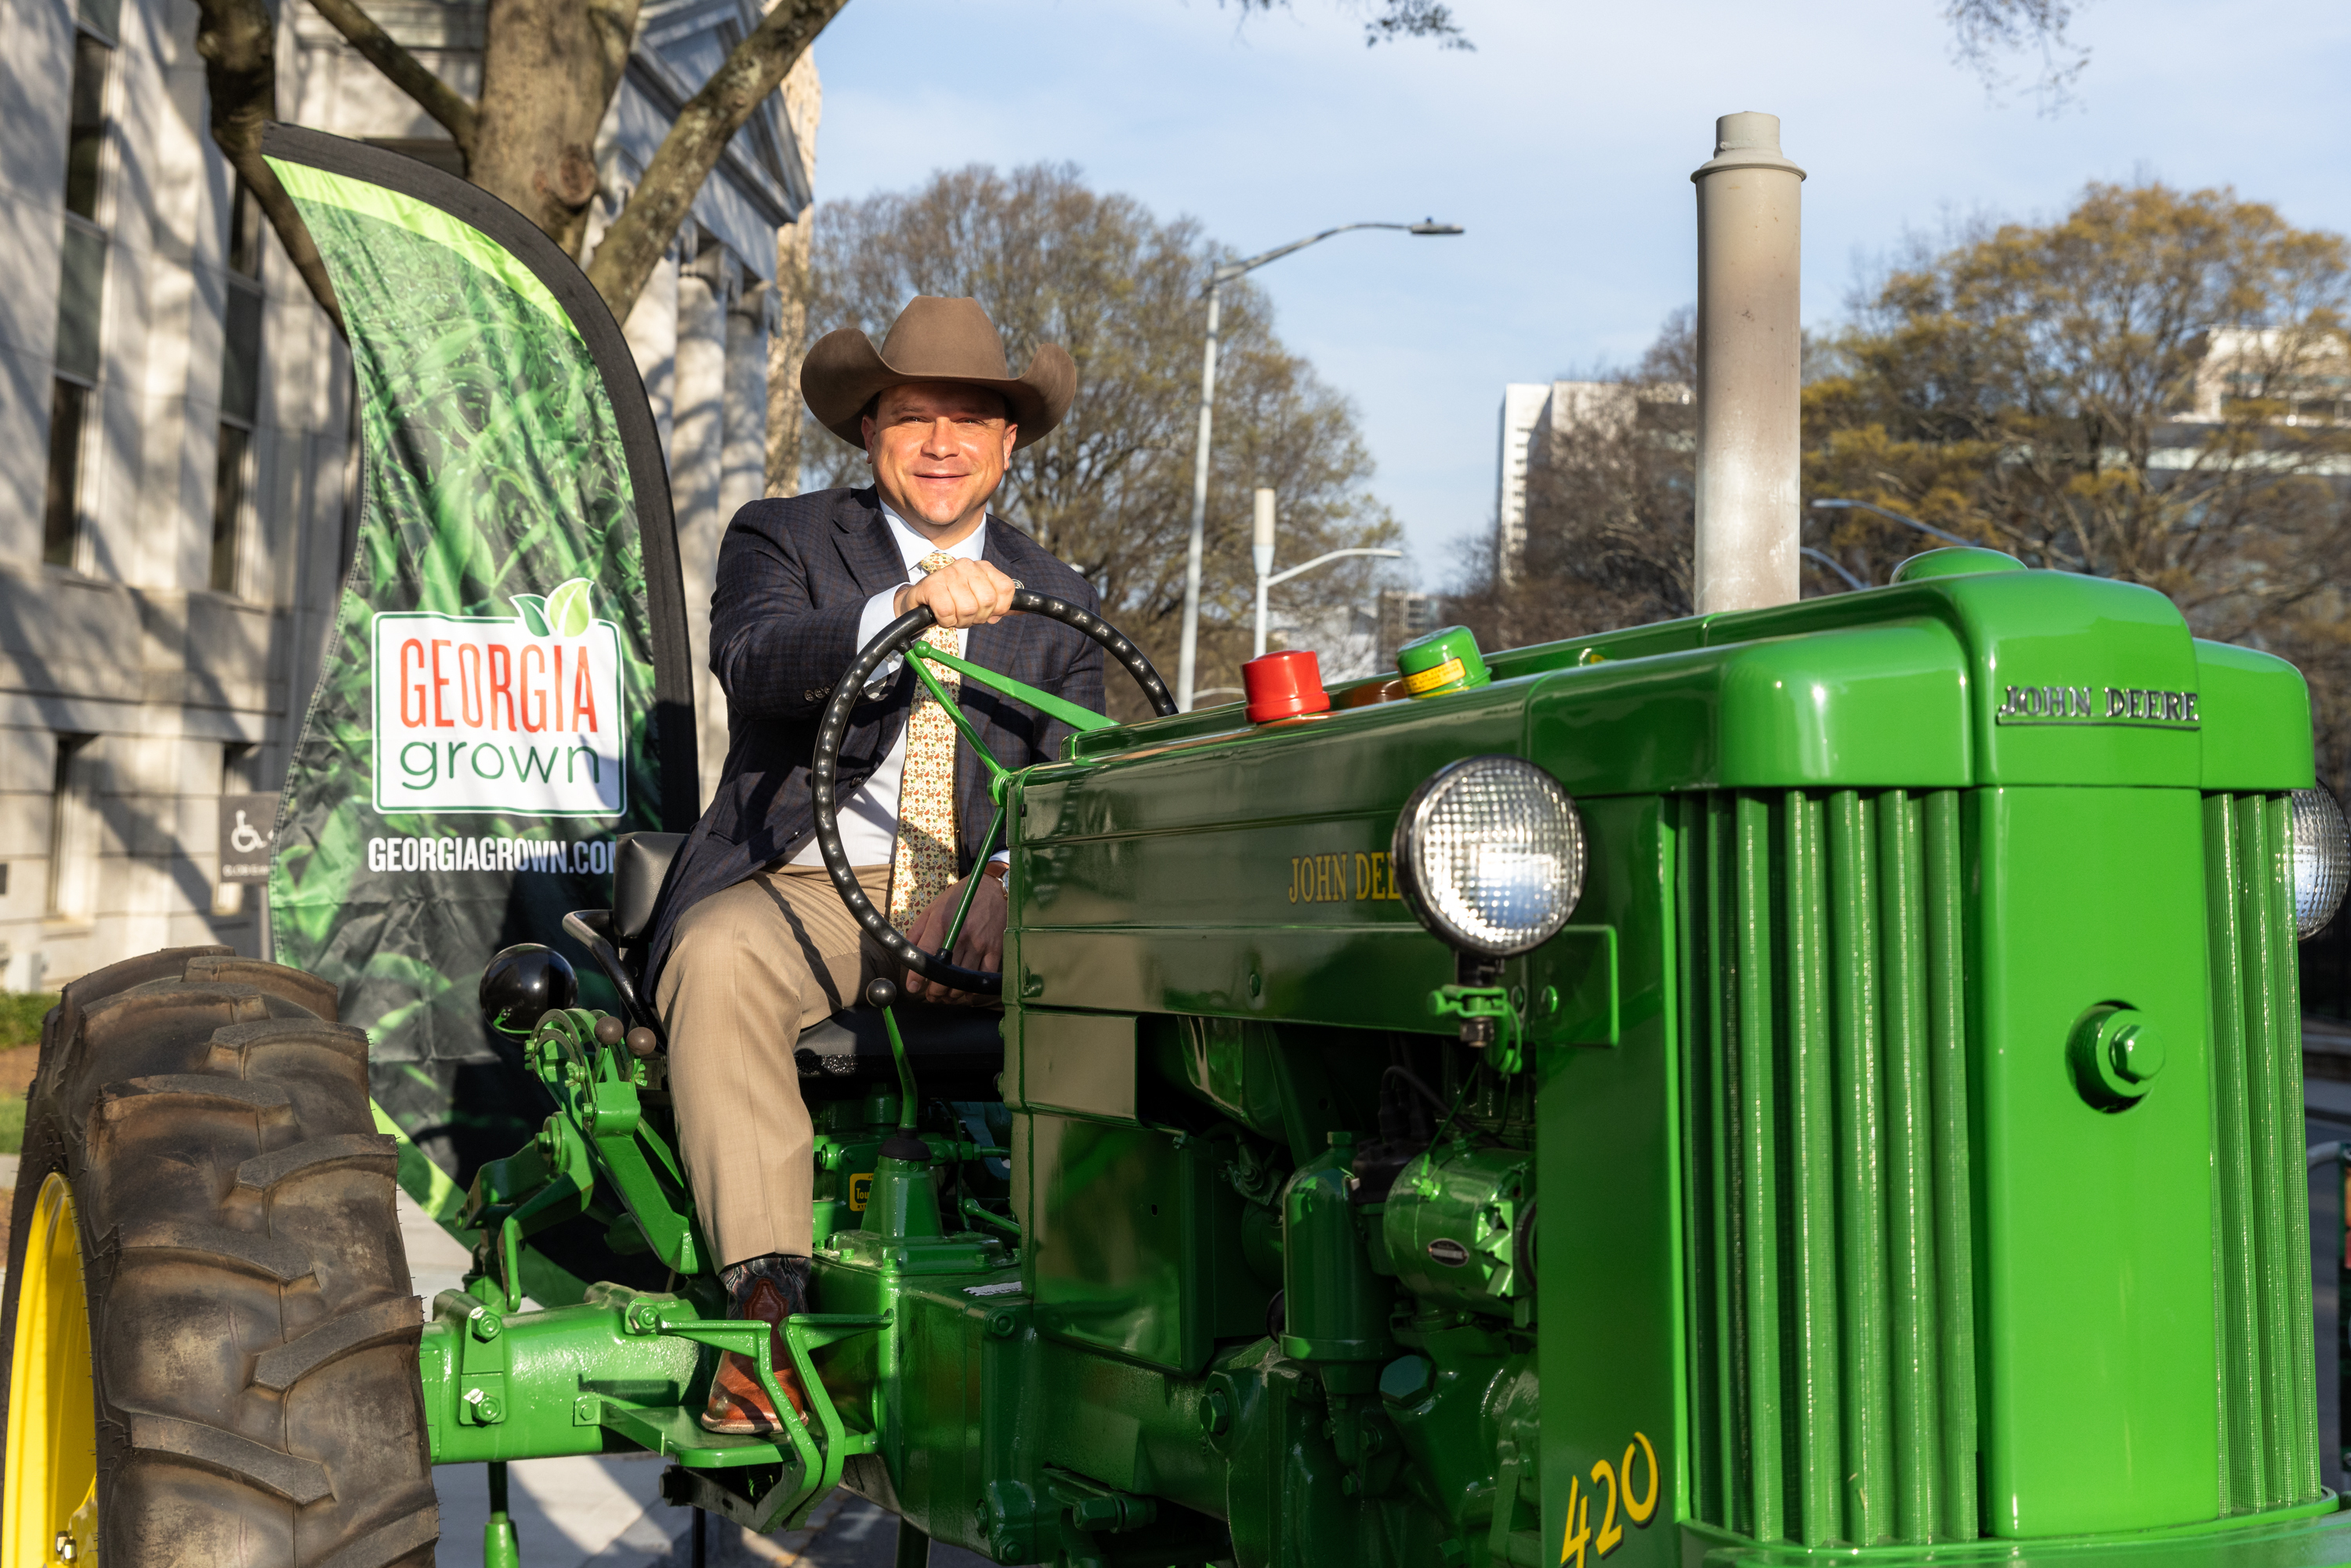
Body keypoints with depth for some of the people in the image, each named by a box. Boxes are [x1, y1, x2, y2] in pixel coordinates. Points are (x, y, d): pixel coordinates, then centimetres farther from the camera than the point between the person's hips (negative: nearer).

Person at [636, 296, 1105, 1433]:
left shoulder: (1056, 603, 17)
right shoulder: (782, 539, 8)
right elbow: (751, 661, -16)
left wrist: (1011, 878, -17)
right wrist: (902, 607, -35)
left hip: (975, 907, 2)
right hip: (803, 889, -2)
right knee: (717, 958, -35)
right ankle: (769, 1305, -35)